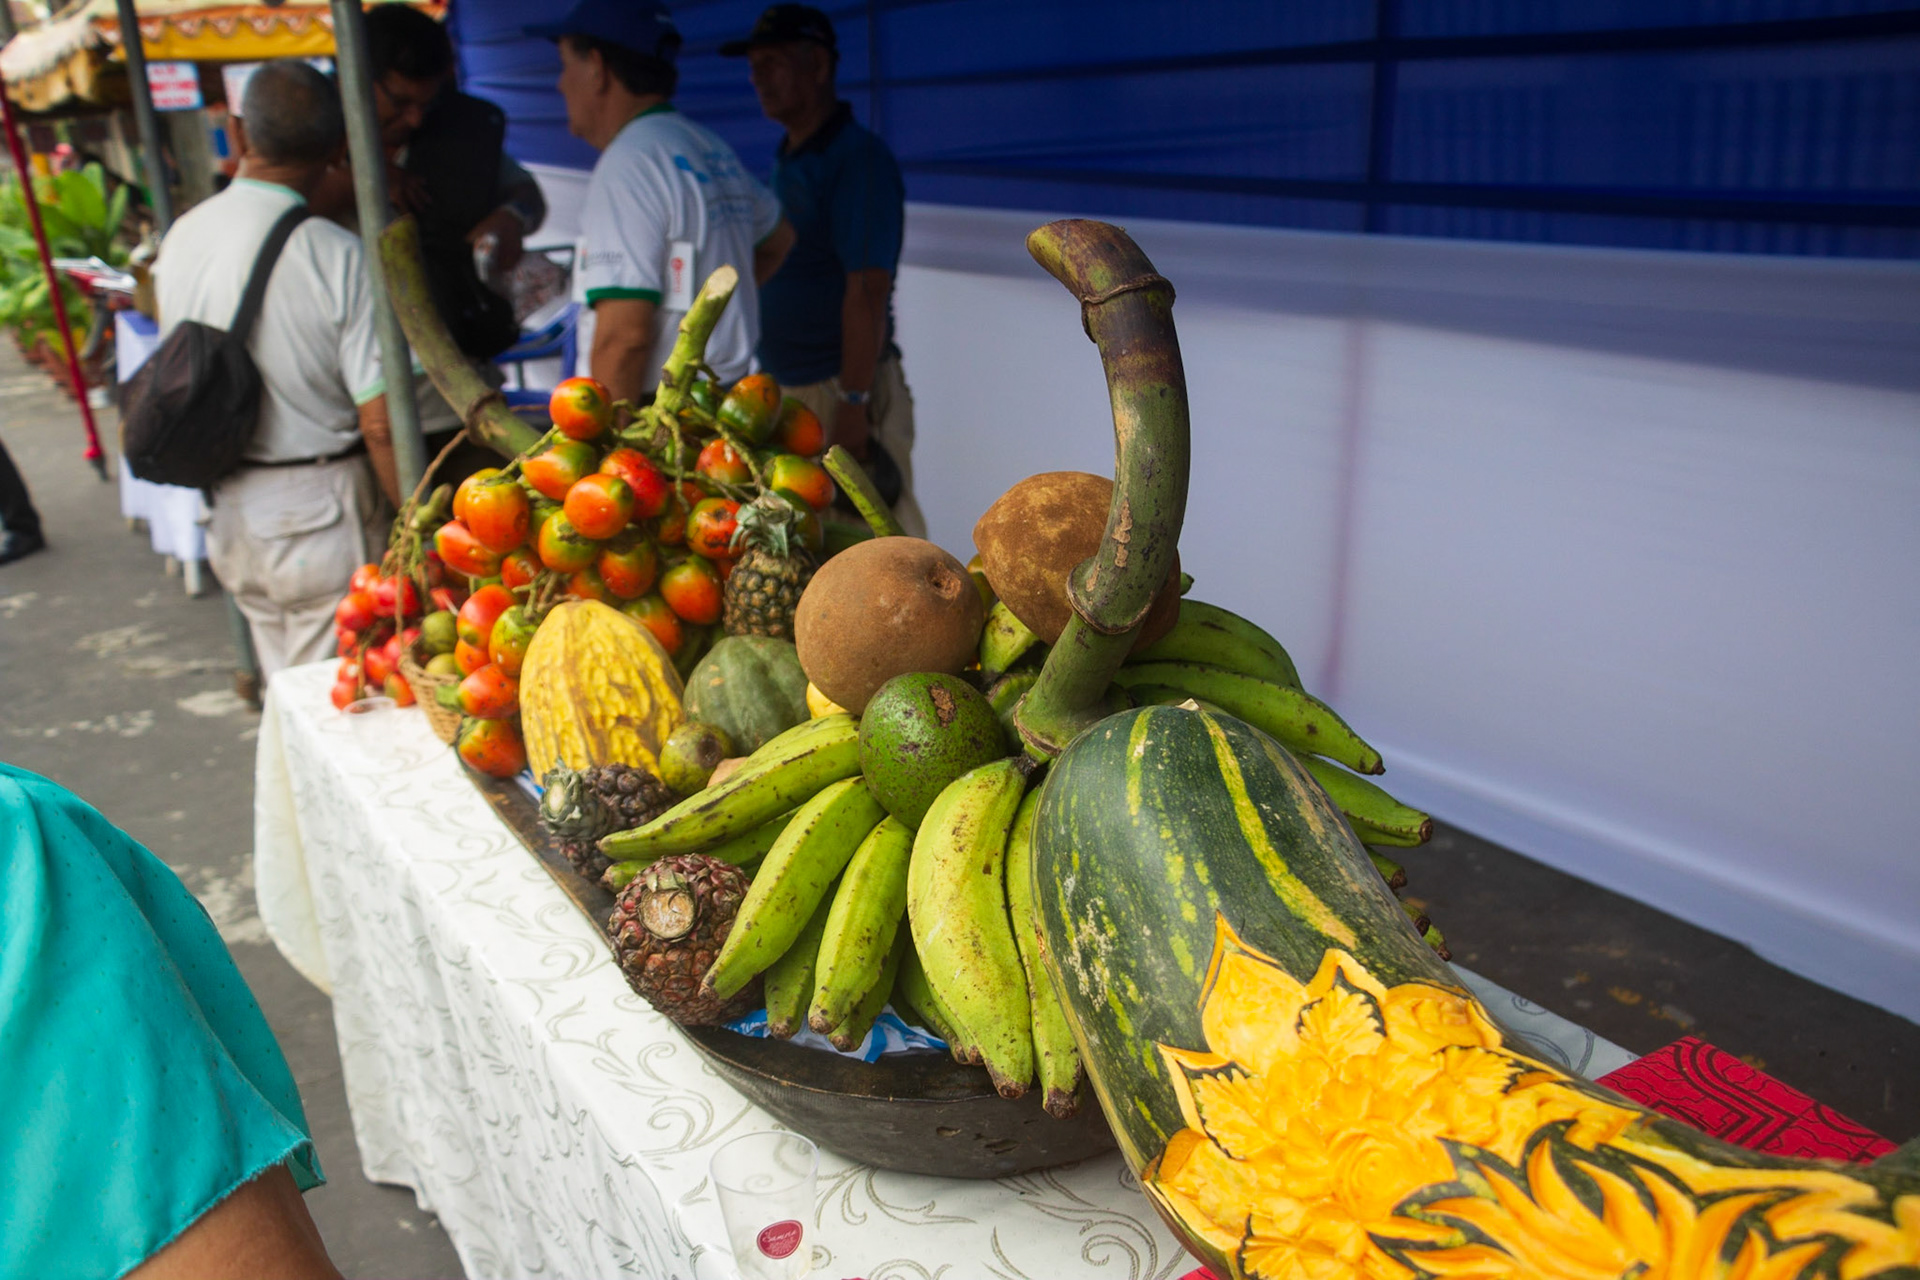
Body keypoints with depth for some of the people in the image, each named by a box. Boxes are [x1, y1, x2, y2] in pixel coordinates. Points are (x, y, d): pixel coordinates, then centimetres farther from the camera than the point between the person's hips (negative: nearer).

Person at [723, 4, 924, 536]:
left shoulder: (858, 158, -13)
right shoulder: (784, 161, 14)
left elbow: (867, 292, -19)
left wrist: (854, 404, -23)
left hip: (843, 390, -9)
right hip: (784, 389, 9)